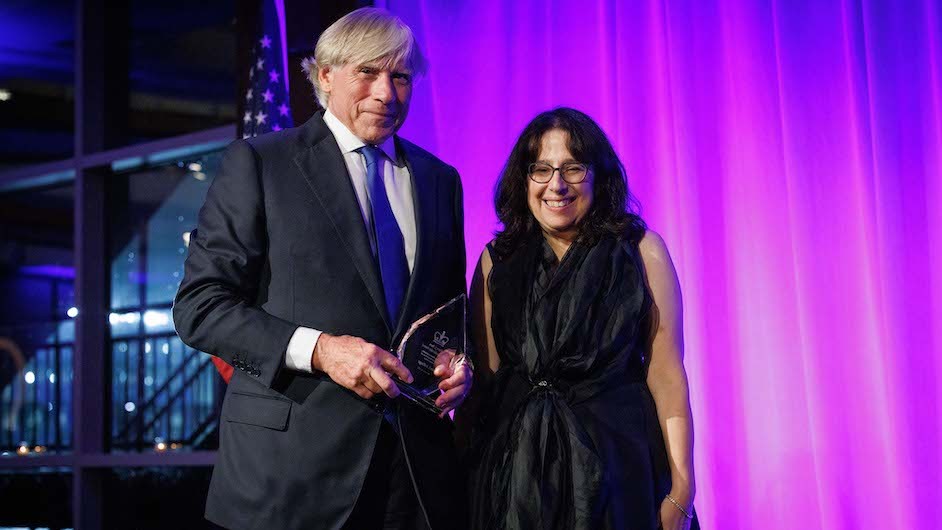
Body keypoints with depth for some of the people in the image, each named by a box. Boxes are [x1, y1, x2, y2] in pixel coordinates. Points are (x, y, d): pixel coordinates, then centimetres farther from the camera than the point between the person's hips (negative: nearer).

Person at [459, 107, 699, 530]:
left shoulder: (641, 251, -1)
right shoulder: (497, 261, 5)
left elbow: (666, 376, -5)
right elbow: (482, 377, 4)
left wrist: (681, 489, -11)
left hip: (618, 466, -1)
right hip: (516, 469, 2)